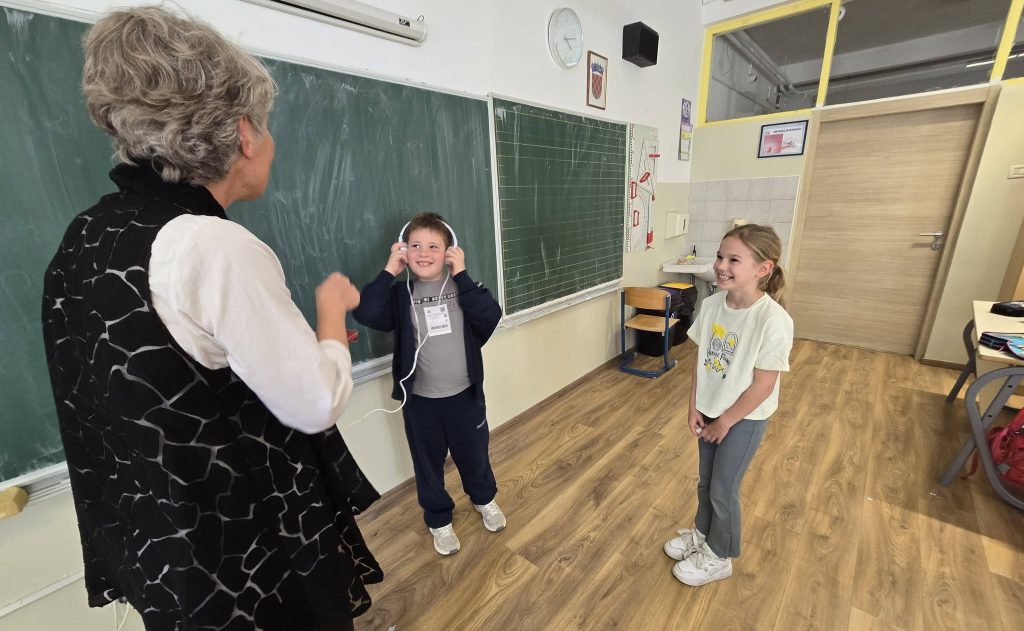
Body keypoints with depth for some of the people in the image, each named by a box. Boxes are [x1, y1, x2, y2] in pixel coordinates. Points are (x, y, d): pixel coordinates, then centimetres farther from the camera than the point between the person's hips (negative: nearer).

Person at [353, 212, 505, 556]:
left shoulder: (463, 288, -6)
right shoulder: (400, 294, -6)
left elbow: (491, 316, -24)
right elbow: (365, 314, -25)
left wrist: (461, 274, -23)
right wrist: (388, 272, -21)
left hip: (465, 394, 0)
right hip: (419, 400, 0)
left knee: (474, 455, 21)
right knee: (428, 464, 18)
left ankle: (484, 499, 52)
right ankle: (439, 520, 45)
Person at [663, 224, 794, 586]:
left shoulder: (773, 321, -27)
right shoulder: (711, 304, -10)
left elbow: (762, 385, -21)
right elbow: (700, 358, -1)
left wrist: (726, 422, -12)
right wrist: (694, 406, -1)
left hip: (744, 418, -5)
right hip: (710, 410, 5)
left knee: (723, 490, 12)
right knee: (705, 481, 22)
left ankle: (719, 558, 37)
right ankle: (702, 533, 48)